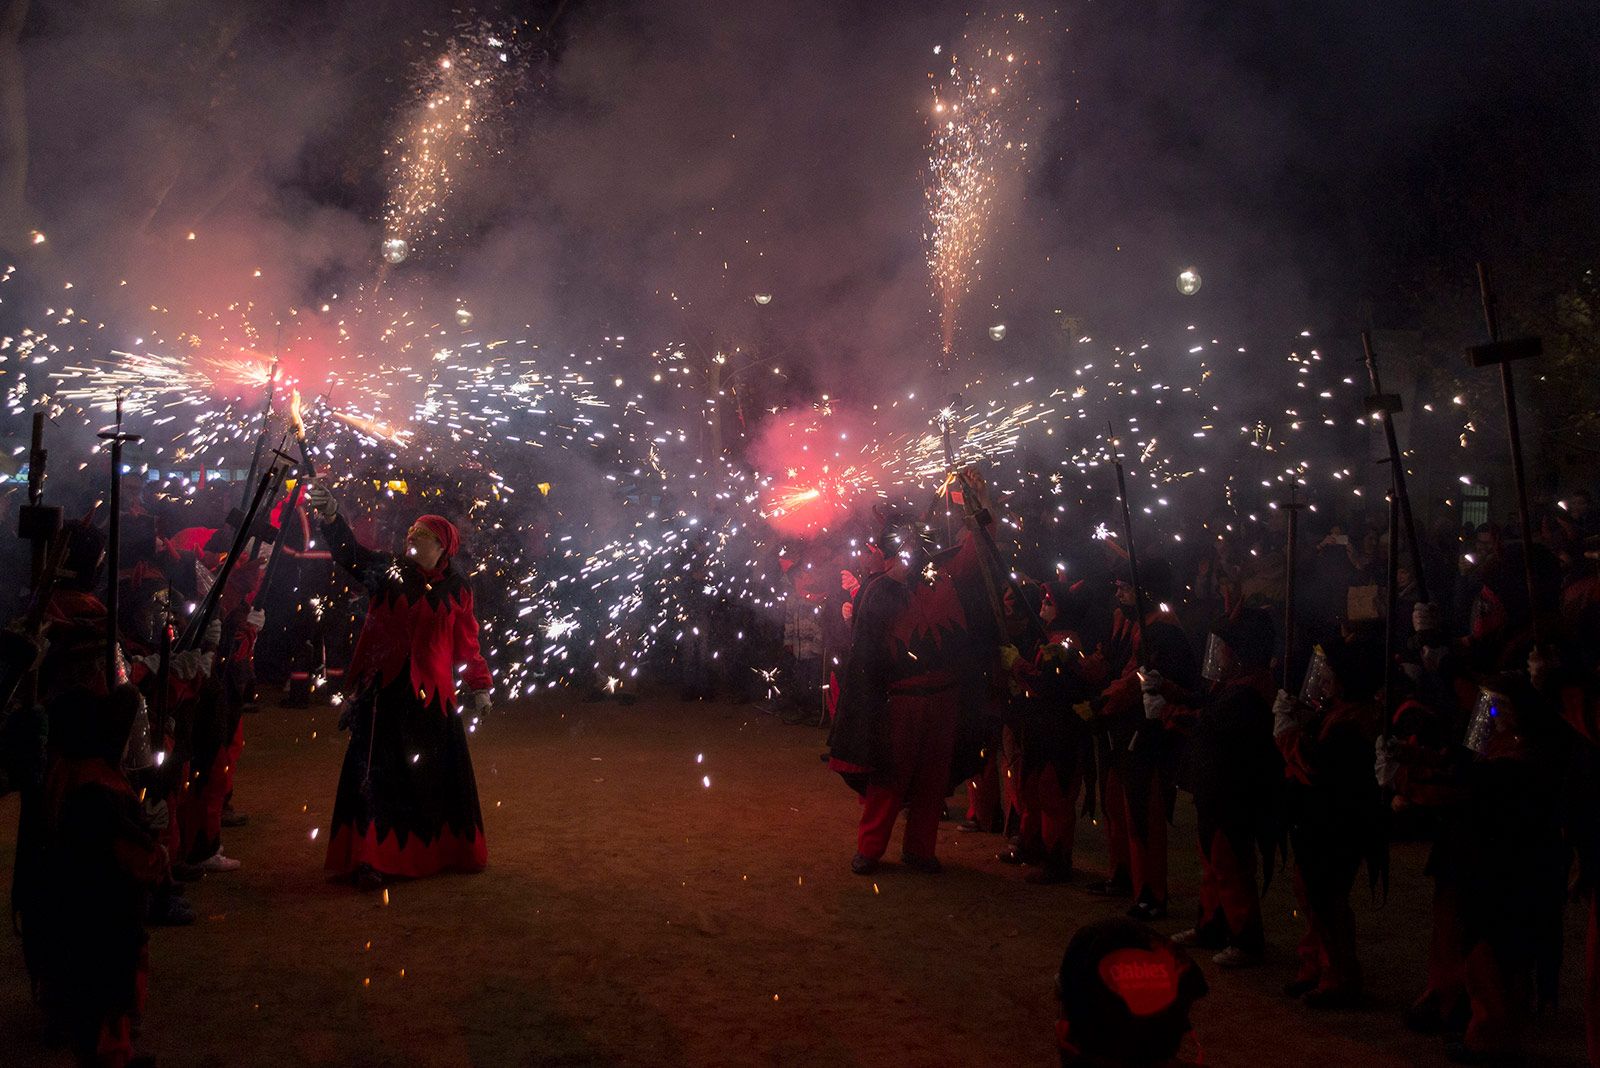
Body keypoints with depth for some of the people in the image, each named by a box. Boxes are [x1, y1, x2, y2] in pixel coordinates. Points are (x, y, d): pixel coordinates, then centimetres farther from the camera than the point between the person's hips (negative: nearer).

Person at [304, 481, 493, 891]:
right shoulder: (387, 570, 3)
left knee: (441, 774, 8)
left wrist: (478, 685, 8)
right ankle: (367, 859, 8)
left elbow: (466, 642, 12)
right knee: (375, 771, -1)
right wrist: (330, 515, -29)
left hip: (433, 693, 2)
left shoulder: (457, 590, 7)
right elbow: (350, 552, -13)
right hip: (383, 690, -2)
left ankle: (449, 849, 26)